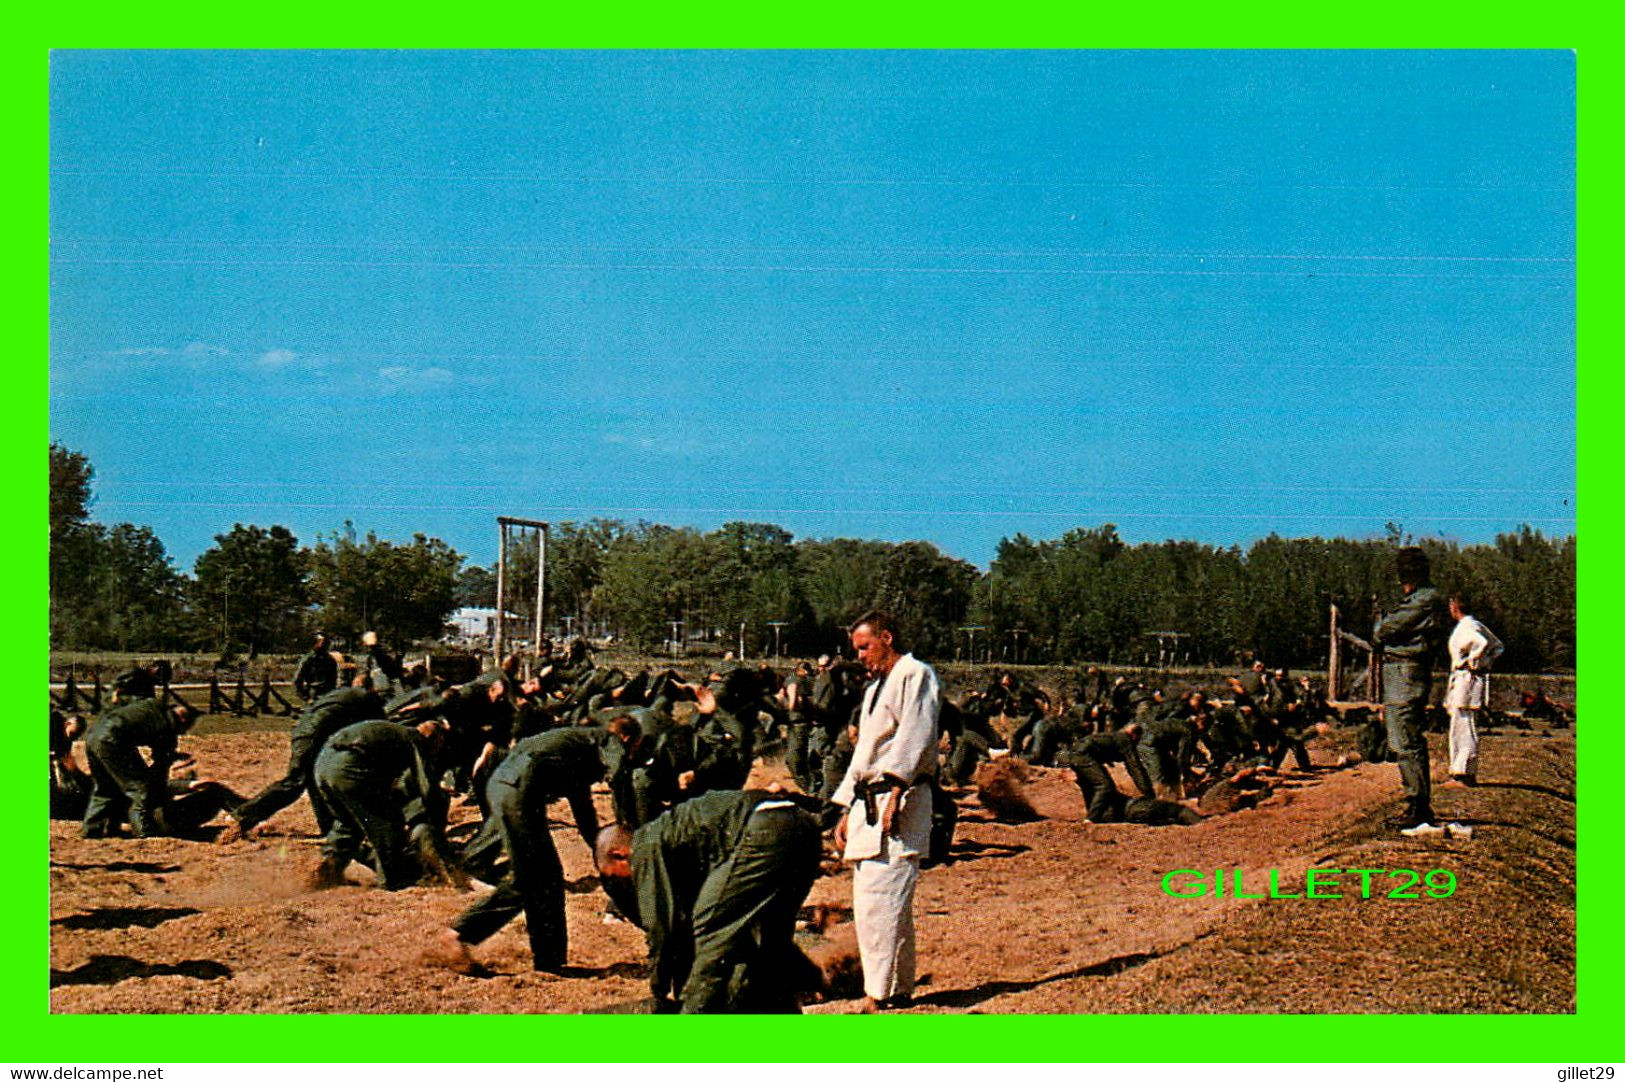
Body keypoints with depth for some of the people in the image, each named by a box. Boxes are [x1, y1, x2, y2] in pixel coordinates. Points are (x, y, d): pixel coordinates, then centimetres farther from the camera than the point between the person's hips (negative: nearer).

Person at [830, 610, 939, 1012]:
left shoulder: (915, 675, -4)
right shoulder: (875, 688, 26)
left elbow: (915, 738, -16)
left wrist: (895, 791, -24)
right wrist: (847, 810, 23)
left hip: (900, 802, -10)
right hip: (869, 804, 10)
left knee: (879, 900, -15)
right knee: (868, 902, 9)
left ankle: (879, 995, -15)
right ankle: (899, 990, 14)